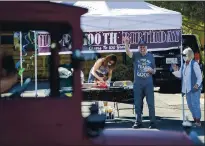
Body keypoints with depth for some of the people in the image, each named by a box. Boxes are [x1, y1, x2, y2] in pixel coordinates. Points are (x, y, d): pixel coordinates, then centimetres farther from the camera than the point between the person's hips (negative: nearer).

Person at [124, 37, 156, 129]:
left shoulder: (151, 56, 8)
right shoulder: (136, 55, 3)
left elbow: (154, 71, 14)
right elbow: (128, 53, -20)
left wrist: (151, 70, -9)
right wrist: (126, 44, -37)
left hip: (148, 83, 0)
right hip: (137, 84, 0)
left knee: (151, 103, -2)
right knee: (138, 104, 7)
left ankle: (153, 122, 2)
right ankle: (138, 122, 16)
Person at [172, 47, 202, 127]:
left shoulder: (194, 64, -8)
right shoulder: (184, 65, 13)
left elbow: (199, 76, -10)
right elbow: (180, 75, 14)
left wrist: (197, 84, -24)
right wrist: (175, 70, -4)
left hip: (194, 88, -7)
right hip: (187, 89, 7)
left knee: (195, 104, -7)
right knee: (190, 105, 11)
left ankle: (198, 120, 0)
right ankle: (195, 119, 22)